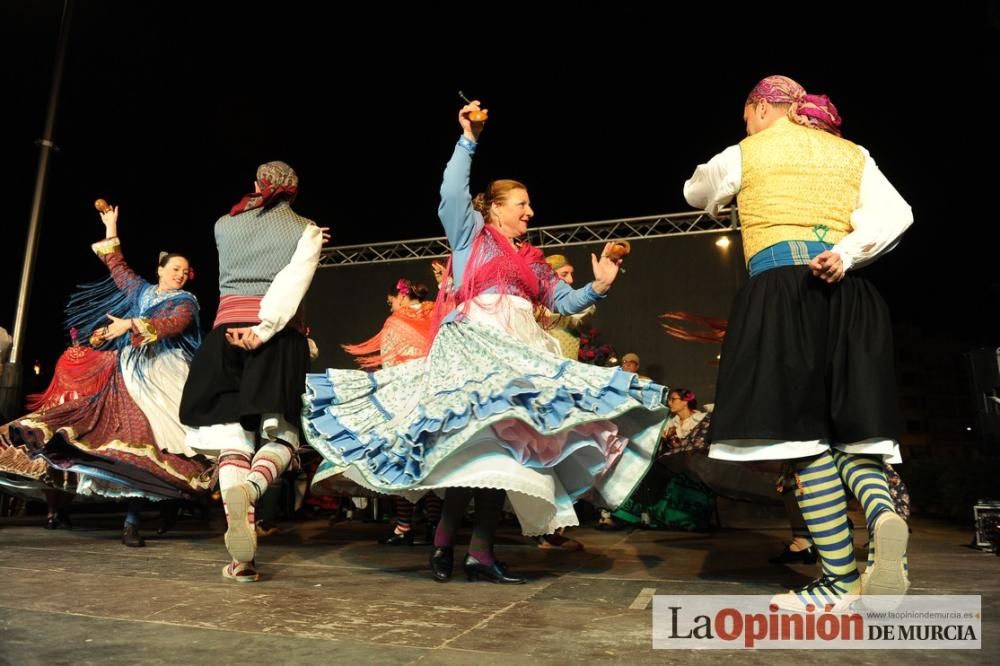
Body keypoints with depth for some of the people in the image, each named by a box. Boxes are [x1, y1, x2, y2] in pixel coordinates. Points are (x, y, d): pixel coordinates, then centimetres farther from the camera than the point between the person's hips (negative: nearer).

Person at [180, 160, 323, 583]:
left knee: (232, 434, 1)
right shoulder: (306, 230, 6)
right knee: (281, 434, 6)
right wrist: (264, 329, -15)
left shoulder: (224, 225, 14)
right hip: (281, 338, -2)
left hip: (227, 331, 2)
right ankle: (250, 486, -30)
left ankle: (242, 557, -11)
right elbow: (294, 283, -10)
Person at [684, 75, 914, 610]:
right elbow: (897, 215, 6)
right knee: (849, 427, 5)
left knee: (801, 430, -7)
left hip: (781, 289, -4)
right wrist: (847, 254, -3)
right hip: (847, 292, 5)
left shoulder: (744, 153, 12)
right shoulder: (851, 154, 21)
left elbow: (696, 194, 31)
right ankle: (883, 512, -25)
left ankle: (842, 578, -9)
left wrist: (726, 193, 49)